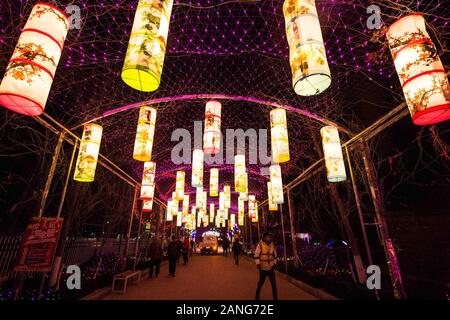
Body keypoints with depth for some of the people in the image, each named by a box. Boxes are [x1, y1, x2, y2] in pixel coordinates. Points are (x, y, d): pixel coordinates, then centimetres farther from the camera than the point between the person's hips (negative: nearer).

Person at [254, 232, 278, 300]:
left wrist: (274, 263, 9)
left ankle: (275, 297, 25)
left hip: (271, 267, 4)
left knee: (273, 283, 9)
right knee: (261, 282, 11)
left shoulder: (272, 245, 3)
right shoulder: (260, 244, -12)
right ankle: (257, 296, 31)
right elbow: (256, 255, -11)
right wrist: (258, 263, -15)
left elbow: (275, 255, 15)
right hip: (263, 267, -4)